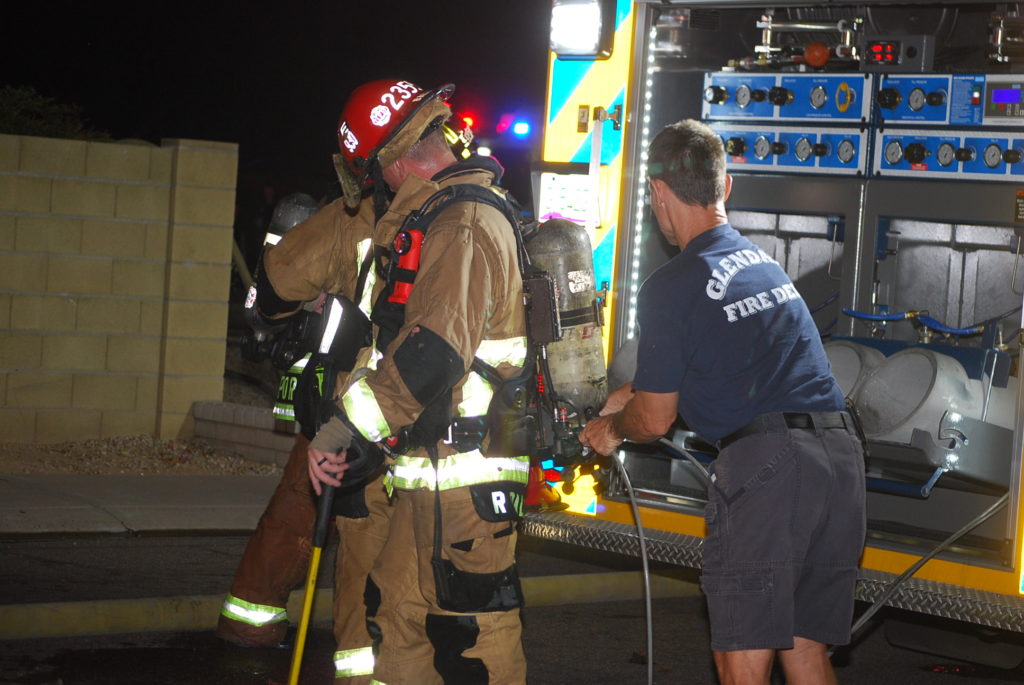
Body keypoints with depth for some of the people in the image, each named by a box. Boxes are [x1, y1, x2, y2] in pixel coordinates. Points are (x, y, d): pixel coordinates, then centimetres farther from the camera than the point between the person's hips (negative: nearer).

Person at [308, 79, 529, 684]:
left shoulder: (462, 225, -16)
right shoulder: (443, 216, 18)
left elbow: (434, 353, -27)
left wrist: (345, 428, -22)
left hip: (465, 473, -11)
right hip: (434, 469, 11)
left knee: (473, 635, -7)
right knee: (404, 611, 17)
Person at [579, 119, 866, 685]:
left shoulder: (671, 287, -2)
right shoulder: (765, 262, 22)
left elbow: (655, 420, 5)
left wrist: (612, 430, 28)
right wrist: (637, 393, 49)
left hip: (765, 465, -7)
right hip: (841, 454, 8)